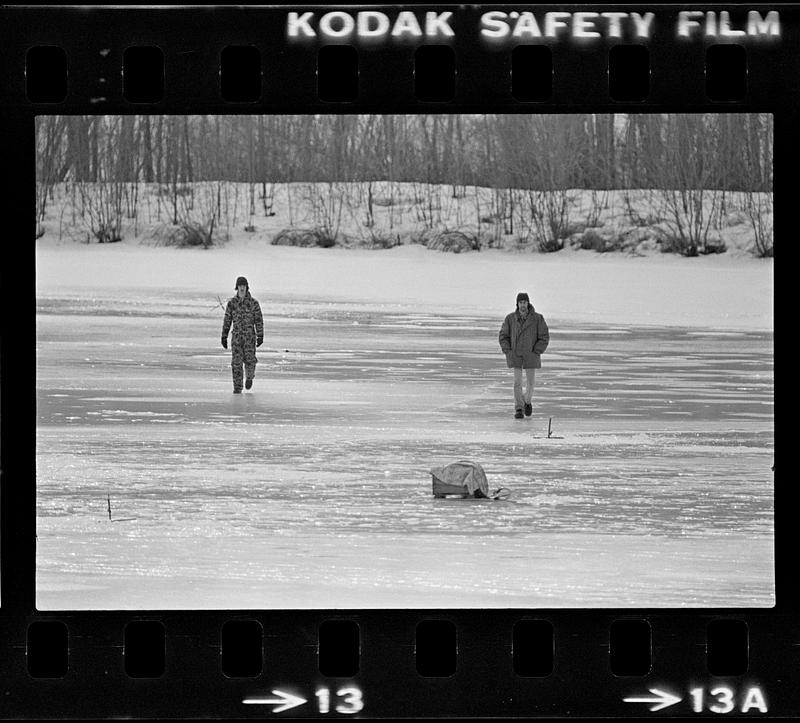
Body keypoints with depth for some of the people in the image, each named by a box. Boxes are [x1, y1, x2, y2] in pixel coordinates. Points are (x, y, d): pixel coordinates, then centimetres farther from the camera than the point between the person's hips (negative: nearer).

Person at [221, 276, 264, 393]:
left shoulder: (253, 303, -1)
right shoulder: (232, 302, 4)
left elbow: (259, 320, -1)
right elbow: (227, 320, 7)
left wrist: (260, 336, -8)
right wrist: (224, 336, 4)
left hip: (250, 336, -1)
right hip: (236, 335, 1)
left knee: (249, 361, -6)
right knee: (236, 362, -5)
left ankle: (249, 377, 27)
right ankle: (237, 387, 2)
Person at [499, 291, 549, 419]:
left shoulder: (537, 318, -6)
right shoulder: (510, 318, -2)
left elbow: (544, 337, -2)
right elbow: (503, 336, 6)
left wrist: (536, 352, -9)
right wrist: (508, 351, -4)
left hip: (530, 356, 0)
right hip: (515, 356, 0)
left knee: (530, 382, 6)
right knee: (517, 383, -4)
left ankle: (528, 401, 34)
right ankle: (518, 409, 1)